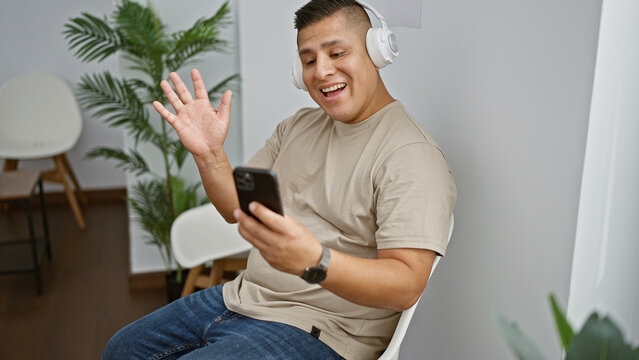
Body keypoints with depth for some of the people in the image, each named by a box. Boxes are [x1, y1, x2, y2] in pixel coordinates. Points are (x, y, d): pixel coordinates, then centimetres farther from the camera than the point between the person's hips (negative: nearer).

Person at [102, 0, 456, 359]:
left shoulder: (411, 155, -18)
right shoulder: (298, 126, 9)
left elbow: (407, 285, -26)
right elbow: (236, 207, 11)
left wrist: (312, 261, -43)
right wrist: (209, 153, -9)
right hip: (242, 298, 8)